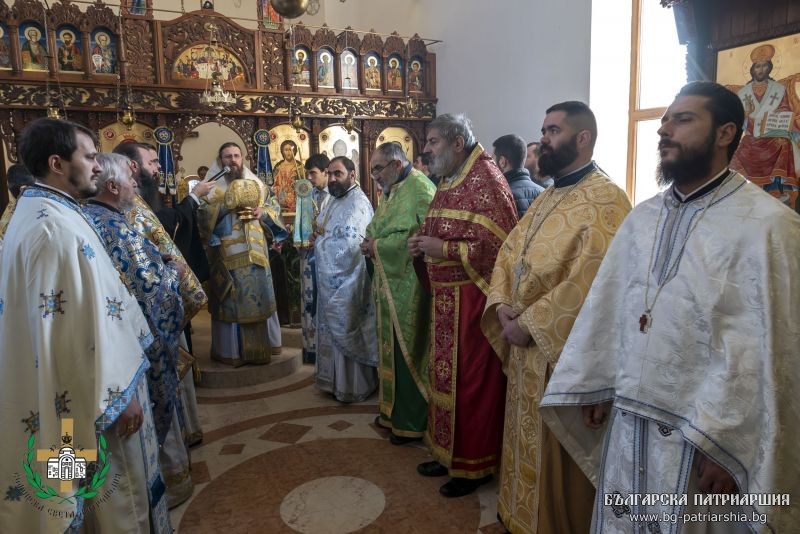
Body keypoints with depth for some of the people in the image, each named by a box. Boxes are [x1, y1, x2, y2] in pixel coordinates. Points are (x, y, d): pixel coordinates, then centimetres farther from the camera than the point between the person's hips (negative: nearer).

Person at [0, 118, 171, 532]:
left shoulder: (39, 212, 8)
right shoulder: (54, 227, -25)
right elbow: (82, 326, -27)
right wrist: (116, 397, -20)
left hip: (67, 387, 10)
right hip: (89, 391, -10)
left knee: (108, 490, 25)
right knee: (114, 497, 9)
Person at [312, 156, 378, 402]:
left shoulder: (358, 204, -18)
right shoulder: (335, 200, 13)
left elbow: (349, 245, -29)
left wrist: (320, 239, -14)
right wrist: (319, 236, 2)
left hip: (346, 280, -10)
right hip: (330, 278, 10)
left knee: (346, 331, 2)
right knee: (333, 329, 17)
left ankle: (352, 387, 16)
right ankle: (336, 379, 32)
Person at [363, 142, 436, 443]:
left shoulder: (419, 189, -13)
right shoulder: (391, 192, 16)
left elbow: (422, 237, -23)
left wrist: (378, 246, -16)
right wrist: (371, 244, -1)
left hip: (409, 287, -9)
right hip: (389, 285, 9)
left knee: (408, 353, -1)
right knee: (391, 349, 16)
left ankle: (411, 422, 13)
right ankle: (393, 409, 30)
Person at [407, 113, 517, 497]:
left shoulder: (485, 180, -13)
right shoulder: (448, 183, 14)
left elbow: (500, 244, -20)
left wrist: (444, 249, -20)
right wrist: (423, 243, 2)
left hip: (472, 298, -9)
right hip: (445, 297, 9)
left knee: (470, 381, 2)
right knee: (445, 375, 16)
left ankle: (475, 465, 19)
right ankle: (448, 452, 32)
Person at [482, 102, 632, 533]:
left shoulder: (605, 200, -16)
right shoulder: (547, 198, 13)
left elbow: (588, 280, -26)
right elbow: (509, 250, 13)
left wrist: (529, 323, -19)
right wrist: (502, 304, -4)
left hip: (563, 348, -9)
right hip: (526, 343, 9)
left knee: (556, 454, 8)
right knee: (527, 442, 22)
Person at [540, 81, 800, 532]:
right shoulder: (642, 218, 7)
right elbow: (606, 308, 8)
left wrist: (725, 444, -15)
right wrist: (591, 388, 7)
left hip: (703, 435, -5)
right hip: (626, 422, 6)